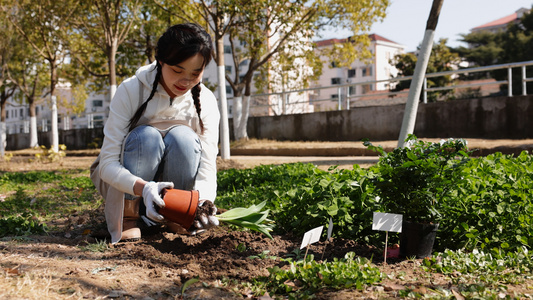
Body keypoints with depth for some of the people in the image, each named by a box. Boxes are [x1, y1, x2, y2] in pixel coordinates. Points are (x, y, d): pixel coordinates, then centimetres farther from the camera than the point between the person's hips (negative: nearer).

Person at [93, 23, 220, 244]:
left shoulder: (205, 101, -16)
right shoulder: (131, 91, -23)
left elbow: (207, 164, -23)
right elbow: (107, 164, -28)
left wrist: (203, 201, -46)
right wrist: (143, 188, -49)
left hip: (179, 184, 2)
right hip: (130, 182, -1)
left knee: (184, 136, -29)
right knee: (145, 136, -32)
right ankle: (128, 213, -12)